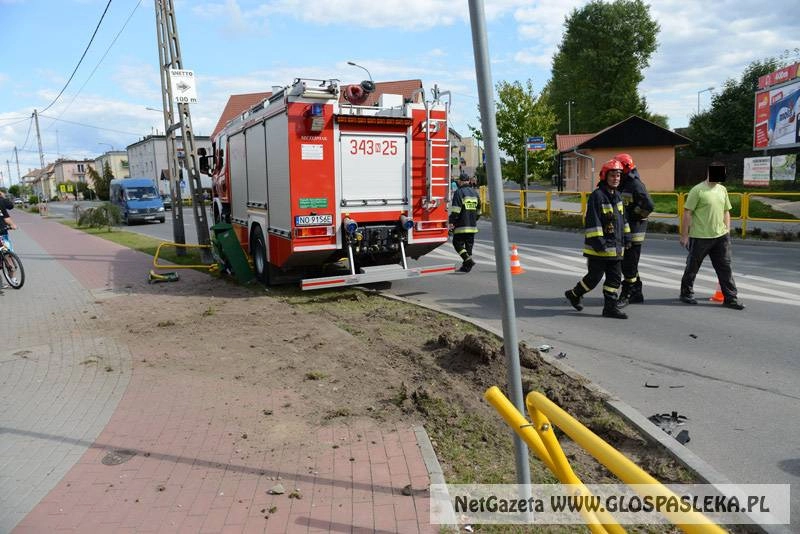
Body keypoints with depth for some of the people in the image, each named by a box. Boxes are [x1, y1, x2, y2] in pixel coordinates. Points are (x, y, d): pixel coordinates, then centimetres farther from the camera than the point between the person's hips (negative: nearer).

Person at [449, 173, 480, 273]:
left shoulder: (459, 192, -9)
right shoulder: (474, 192, 16)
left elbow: (455, 209, -17)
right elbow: (478, 209, 25)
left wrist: (452, 221, -14)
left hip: (461, 224, -7)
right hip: (472, 225, 7)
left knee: (457, 243, 0)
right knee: (469, 244, 10)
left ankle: (468, 259, -17)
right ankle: (466, 266, 13)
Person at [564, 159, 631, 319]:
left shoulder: (617, 196, 14)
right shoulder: (597, 196, -14)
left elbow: (622, 219, 23)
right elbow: (592, 222, -18)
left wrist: (626, 237, 20)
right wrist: (598, 241, -21)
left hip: (616, 247, 8)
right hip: (599, 248, -8)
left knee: (615, 278, 8)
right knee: (594, 277, 0)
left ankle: (610, 307, 15)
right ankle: (574, 294, 22)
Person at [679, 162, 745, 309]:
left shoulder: (722, 189, 10)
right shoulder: (698, 190, -10)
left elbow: (726, 212, 19)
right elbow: (687, 213, -11)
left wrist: (727, 231, 13)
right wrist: (684, 235, -12)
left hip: (721, 237, 6)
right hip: (700, 237, -6)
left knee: (725, 267, 5)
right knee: (692, 267, 8)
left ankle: (730, 298, 11)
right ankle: (686, 294, 24)